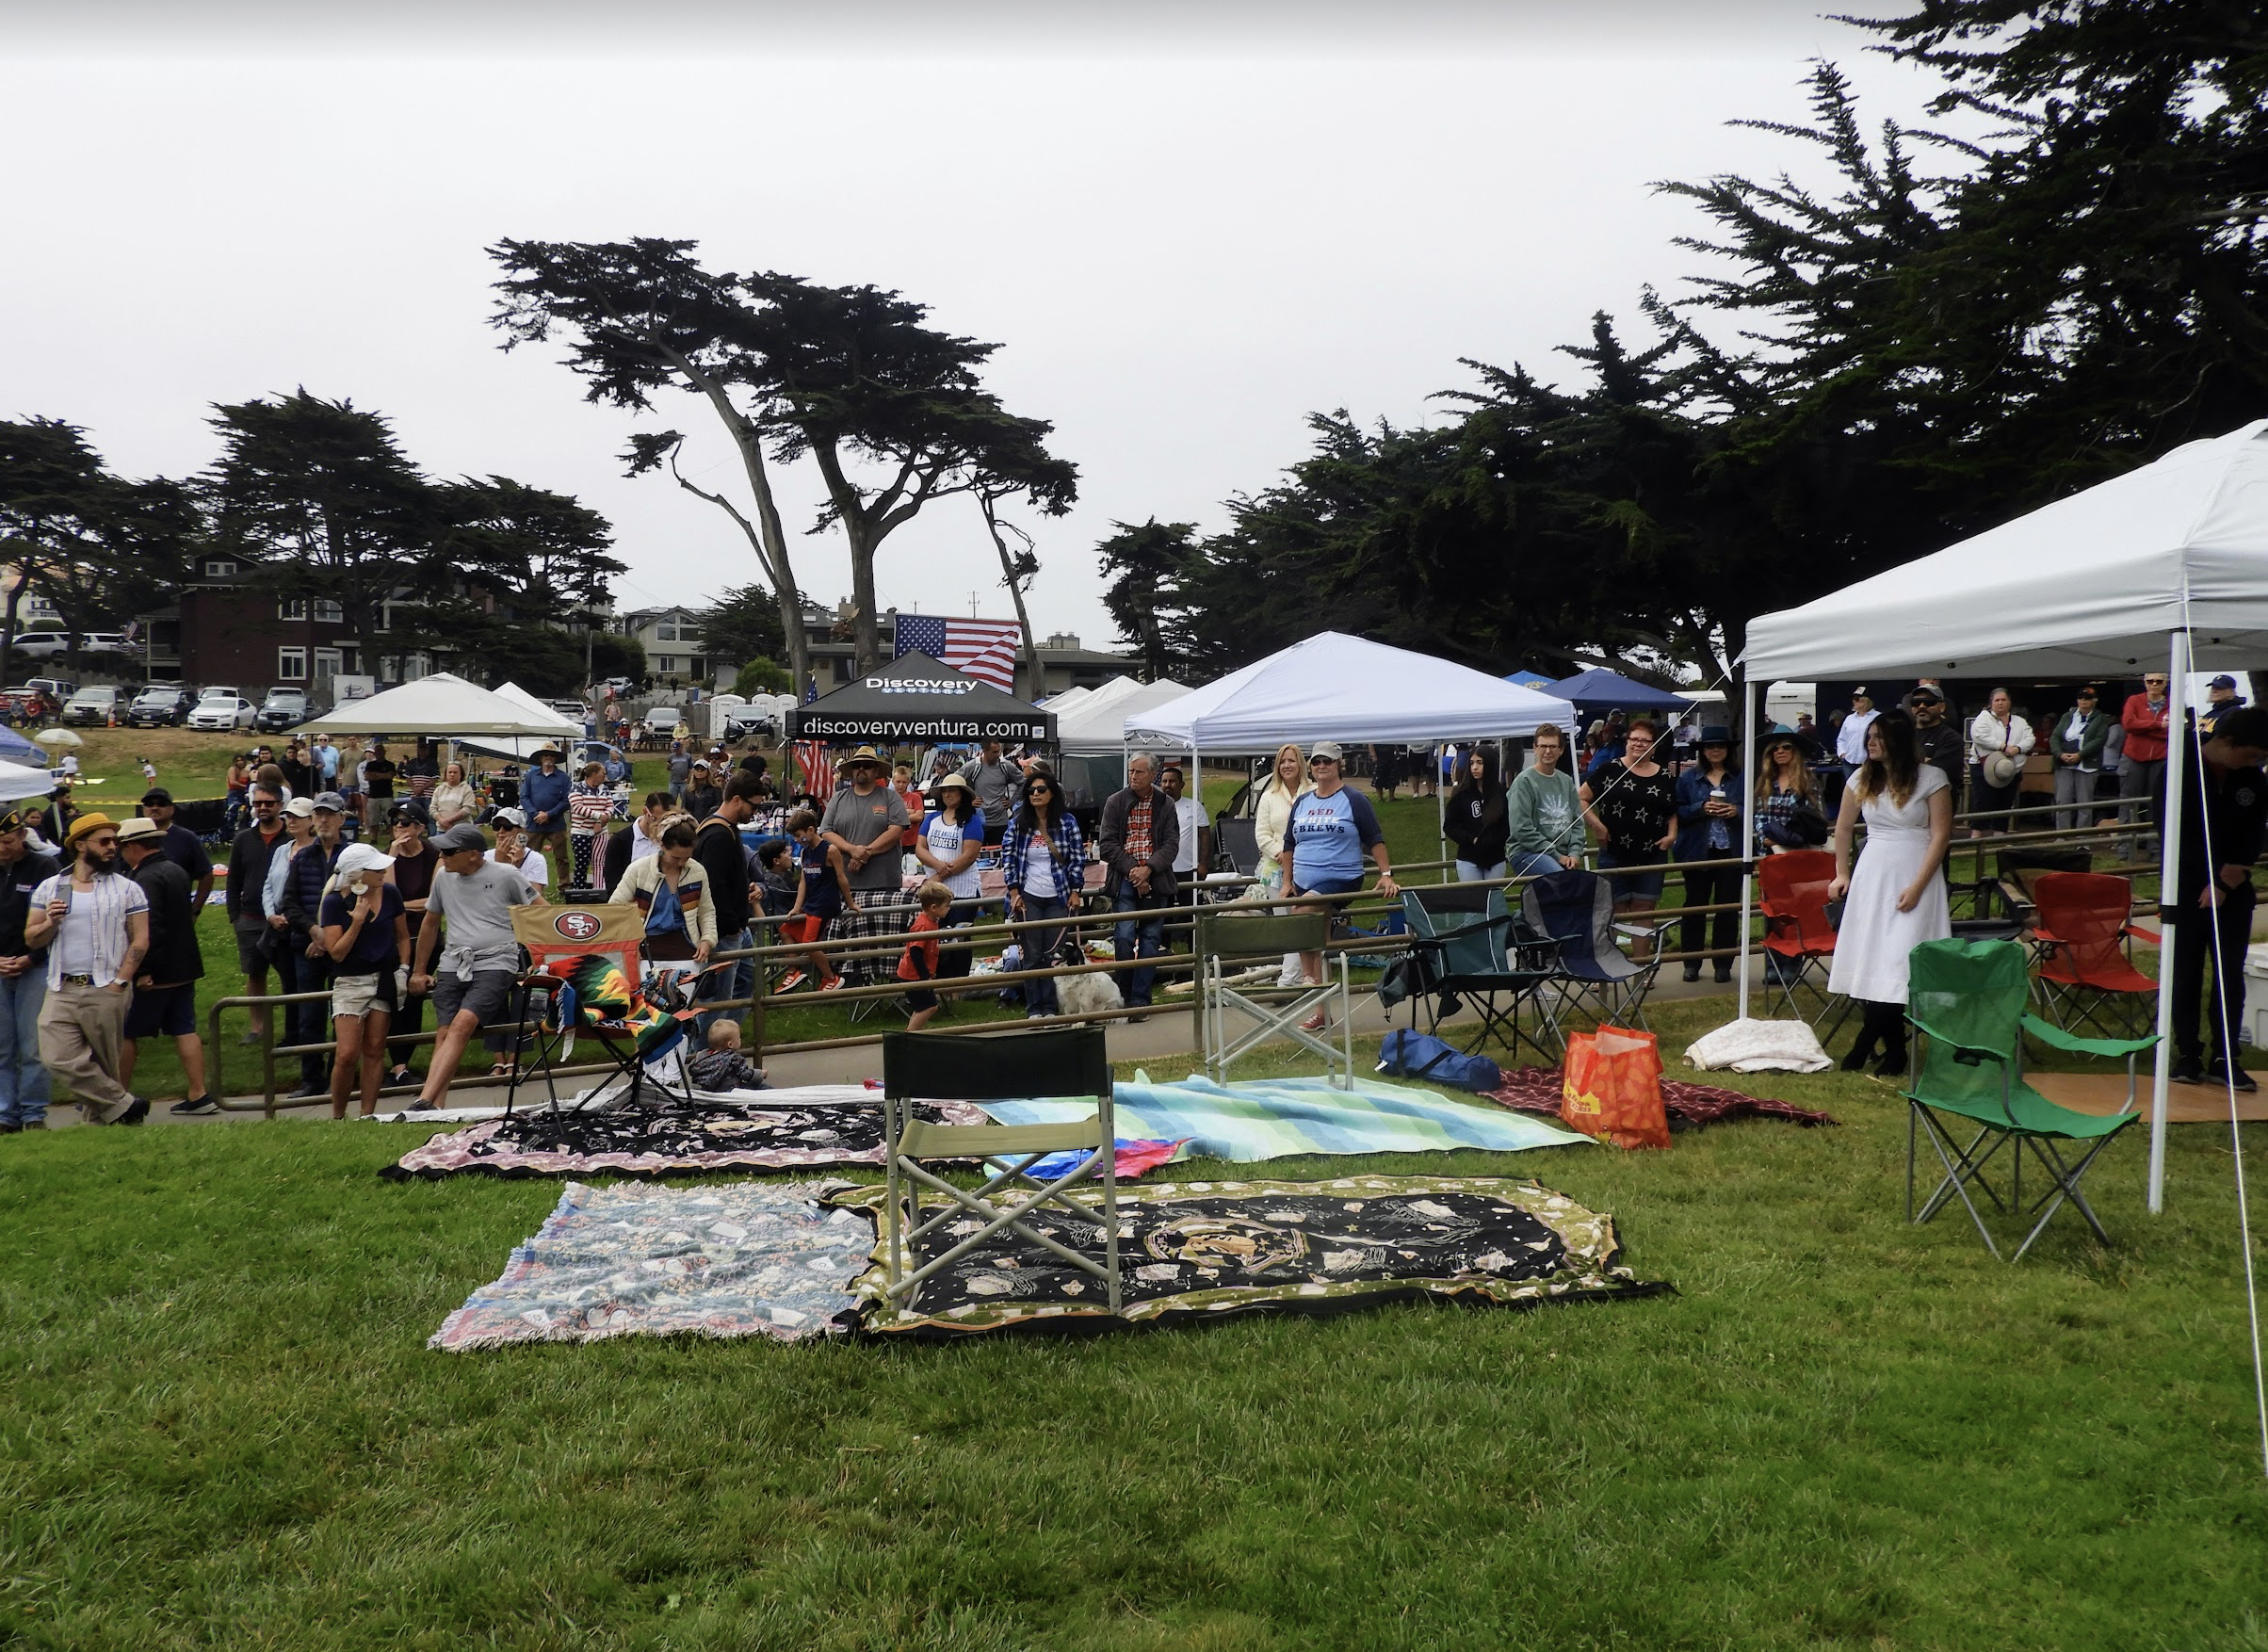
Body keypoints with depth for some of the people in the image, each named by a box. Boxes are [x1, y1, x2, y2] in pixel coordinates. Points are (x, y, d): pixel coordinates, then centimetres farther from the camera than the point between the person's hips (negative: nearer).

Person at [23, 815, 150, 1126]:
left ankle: (98, 1121, 15)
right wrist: (49, 923, -10)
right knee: (59, 1059, -10)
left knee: (103, 1065, 3)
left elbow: (140, 941, 0)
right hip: (62, 991, 2)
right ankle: (124, 1106, -1)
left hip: (105, 992, -2)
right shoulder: (49, 888, 11)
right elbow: (31, 939, 11)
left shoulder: (127, 889, 4)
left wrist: (119, 982, -9)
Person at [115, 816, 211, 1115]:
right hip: (185, 967, 9)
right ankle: (198, 1095, 4)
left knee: (127, 1034, 4)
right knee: (184, 1031, 7)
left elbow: (150, 928, -23)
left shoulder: (146, 879, -16)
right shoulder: (177, 872, 12)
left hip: (157, 974, -9)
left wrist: (144, 970, -21)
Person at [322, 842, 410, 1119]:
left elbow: (402, 937, 13)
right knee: (348, 1054, -9)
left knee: (374, 1051, 4)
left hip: (385, 979, 3)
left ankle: (367, 1114, 10)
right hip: (350, 982, -3)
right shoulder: (335, 902, -8)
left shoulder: (390, 894, 0)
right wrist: (357, 921, -19)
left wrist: (403, 968, 2)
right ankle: (337, 1116, 9)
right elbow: (337, 953, -10)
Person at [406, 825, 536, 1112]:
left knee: (462, 1025, -24)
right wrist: (419, 971, 28)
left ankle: (423, 1102, -32)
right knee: (446, 1032, -12)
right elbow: (430, 923, 27)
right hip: (452, 967, 5)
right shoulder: (444, 877, 14)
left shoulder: (505, 876, -1)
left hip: (494, 966, -5)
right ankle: (434, 1107, -17)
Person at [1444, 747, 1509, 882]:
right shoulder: (1461, 794, -1)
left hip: (1495, 859, 1)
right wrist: (1472, 840, -12)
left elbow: (1507, 827, 1)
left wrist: (1487, 841, -12)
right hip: (1468, 859, -1)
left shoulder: (1501, 794, -1)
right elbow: (1449, 826, 0)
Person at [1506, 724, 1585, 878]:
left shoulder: (1566, 781, 17)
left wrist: (1575, 853, 0)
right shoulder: (1524, 781, -4)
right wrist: (1557, 856, -9)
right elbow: (1522, 830, -10)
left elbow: (1577, 821, 18)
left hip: (1562, 856, 7)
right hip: (1526, 852, -7)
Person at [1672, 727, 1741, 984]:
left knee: (1728, 907, 3)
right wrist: (1701, 808, -16)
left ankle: (1723, 964, 12)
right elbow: (1678, 812, -1)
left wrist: (1736, 811, -13)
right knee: (1694, 906, 4)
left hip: (1731, 852, 0)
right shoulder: (1688, 778, 5)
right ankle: (1691, 963, 13)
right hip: (1698, 852, 0)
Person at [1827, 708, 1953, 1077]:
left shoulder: (1931, 779, -6)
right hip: (1871, 875, 4)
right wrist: (1841, 874, 16)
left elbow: (1940, 835, -8)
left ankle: (1867, 1044, 4)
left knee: (1896, 962, -7)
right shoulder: (1862, 779, 7)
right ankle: (1893, 1052, 11)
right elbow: (1843, 828, 18)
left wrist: (1917, 887, -14)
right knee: (1870, 960, 2)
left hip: (1914, 877, -4)